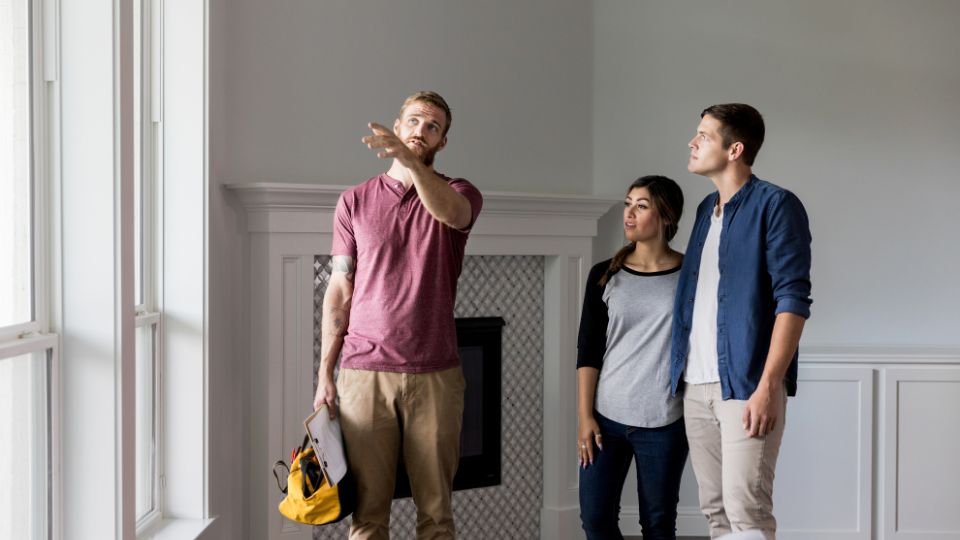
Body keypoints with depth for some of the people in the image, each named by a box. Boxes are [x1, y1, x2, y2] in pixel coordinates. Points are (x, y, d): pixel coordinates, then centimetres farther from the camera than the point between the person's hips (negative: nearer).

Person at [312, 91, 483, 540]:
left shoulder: (458, 193, 7)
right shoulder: (354, 201, 10)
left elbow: (451, 212, -20)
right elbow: (339, 290, 8)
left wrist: (409, 160, -36)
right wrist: (324, 372, 3)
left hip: (435, 375, 0)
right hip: (363, 372, 0)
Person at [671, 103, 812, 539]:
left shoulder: (775, 204, -6)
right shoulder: (706, 209, 18)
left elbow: (793, 299, -12)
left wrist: (767, 386, -20)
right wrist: (679, 369, 14)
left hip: (745, 384, -7)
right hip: (696, 385, 7)